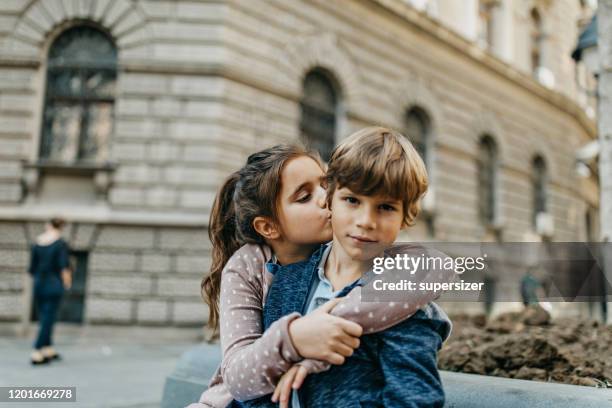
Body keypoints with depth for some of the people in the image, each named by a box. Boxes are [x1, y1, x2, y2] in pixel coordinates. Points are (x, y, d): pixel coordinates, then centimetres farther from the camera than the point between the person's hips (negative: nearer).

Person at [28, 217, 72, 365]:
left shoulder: (37, 244, 4)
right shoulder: (61, 244, -9)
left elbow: (32, 269, 6)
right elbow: (64, 266, -15)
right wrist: (67, 281, 1)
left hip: (38, 284, 5)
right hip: (54, 285, -5)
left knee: (44, 319, 16)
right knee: (48, 319, 0)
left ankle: (48, 349, 26)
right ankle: (37, 353, -2)